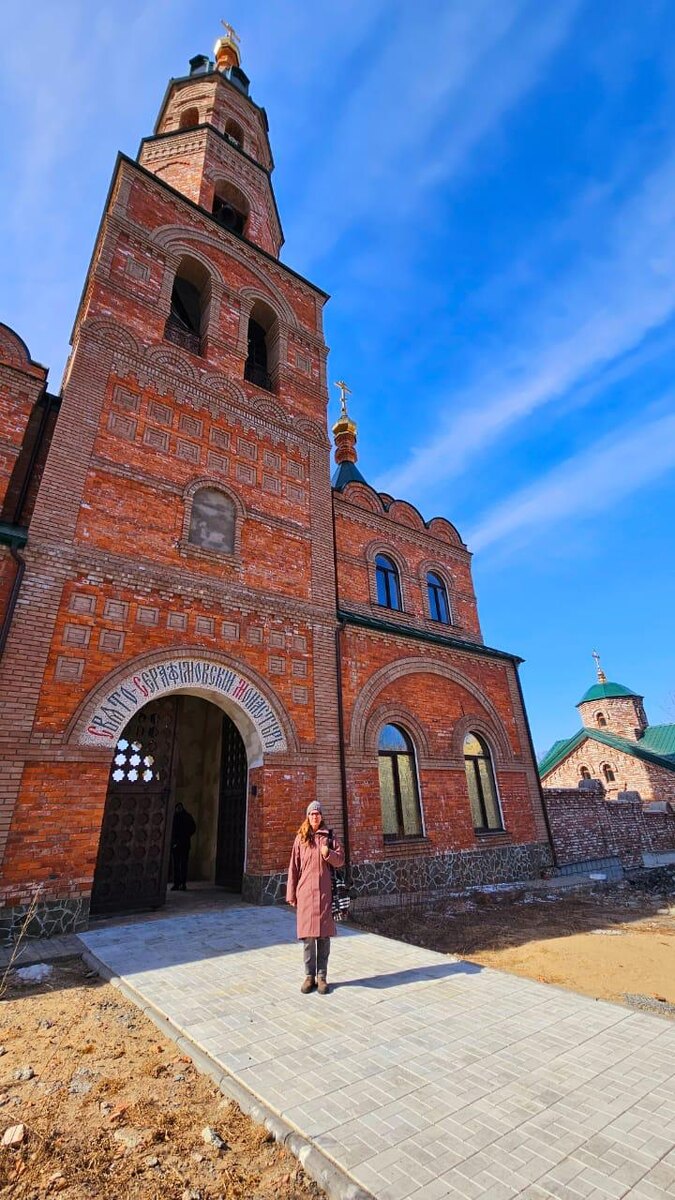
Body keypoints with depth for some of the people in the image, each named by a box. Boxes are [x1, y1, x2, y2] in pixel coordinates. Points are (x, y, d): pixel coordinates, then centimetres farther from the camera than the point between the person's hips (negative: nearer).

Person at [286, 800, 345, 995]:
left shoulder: (328, 837, 4)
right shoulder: (300, 838, 3)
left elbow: (341, 859, 5)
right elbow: (294, 867, 4)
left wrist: (329, 853, -16)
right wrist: (291, 894, 2)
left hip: (325, 891, 0)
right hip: (305, 891, 0)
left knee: (324, 934, 5)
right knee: (308, 935, 5)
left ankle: (322, 976, 18)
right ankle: (309, 975, 20)